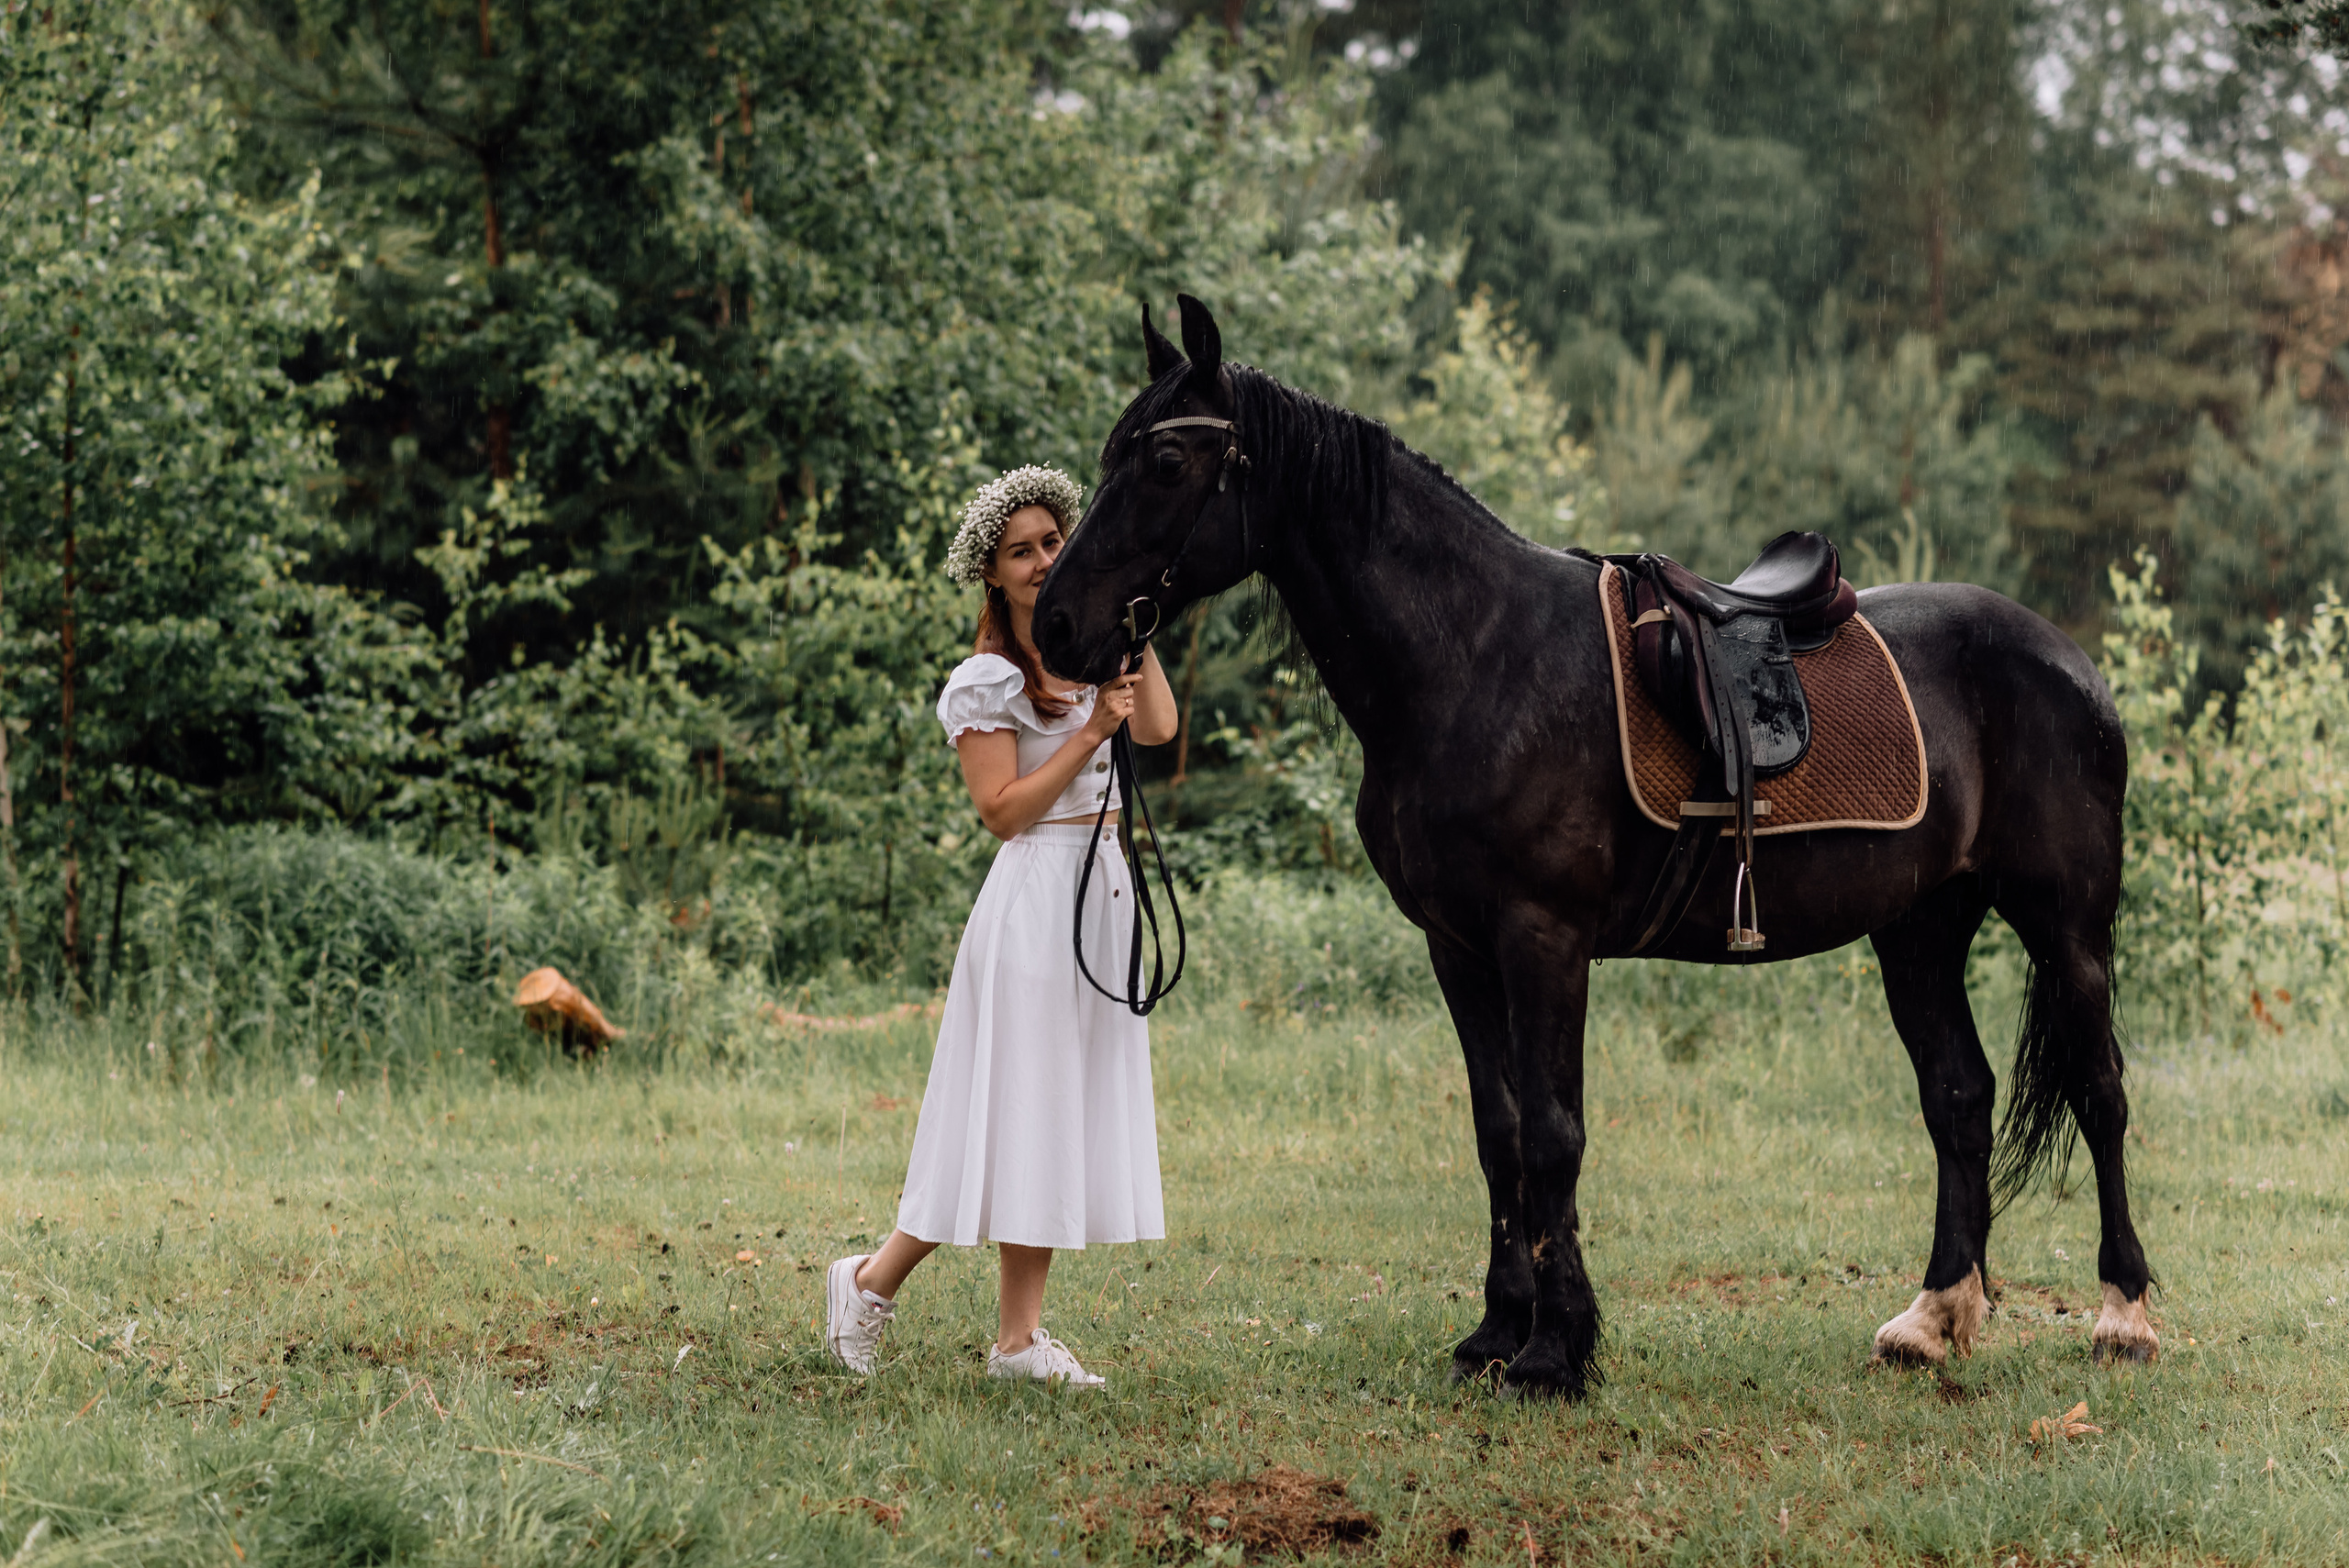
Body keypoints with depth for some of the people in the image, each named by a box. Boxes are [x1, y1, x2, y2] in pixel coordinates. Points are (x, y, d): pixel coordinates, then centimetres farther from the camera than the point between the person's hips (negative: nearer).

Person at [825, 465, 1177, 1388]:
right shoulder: (988, 680, -7)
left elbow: (1160, 727, -1)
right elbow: (1004, 812, -13)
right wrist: (1090, 734, -17)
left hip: (1105, 893, 7)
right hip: (1037, 897, -7)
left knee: (1072, 1106, 6)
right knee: (1019, 1102, -7)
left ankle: (1019, 1337, 9)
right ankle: (872, 1283, 5)